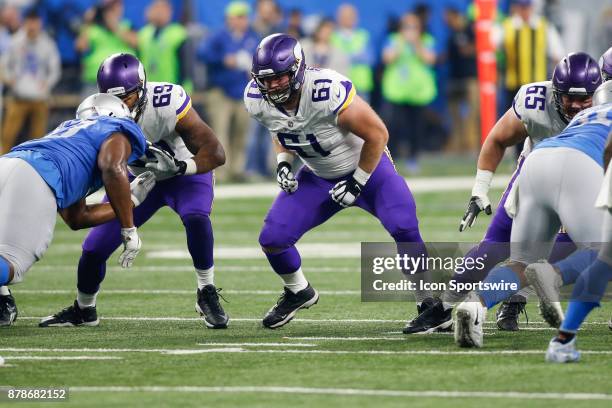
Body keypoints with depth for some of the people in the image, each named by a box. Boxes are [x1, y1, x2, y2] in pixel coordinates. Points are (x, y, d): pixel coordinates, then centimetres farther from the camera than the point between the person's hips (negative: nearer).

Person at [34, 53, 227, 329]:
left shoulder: (168, 104, -35)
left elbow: (215, 153, -32)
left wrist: (178, 167, -47)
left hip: (185, 172, -3)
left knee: (196, 219, -35)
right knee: (95, 247, -3)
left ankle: (207, 294, -15)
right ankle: (83, 310, 26)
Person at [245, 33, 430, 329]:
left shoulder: (328, 92, -36)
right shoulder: (257, 100, -17)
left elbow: (377, 134, -23)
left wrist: (357, 184, -18)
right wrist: (283, 163, -7)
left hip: (366, 167, -5)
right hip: (319, 177, 5)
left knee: (403, 228, -25)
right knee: (272, 238, -6)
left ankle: (429, 302, -5)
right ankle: (298, 293, 24)